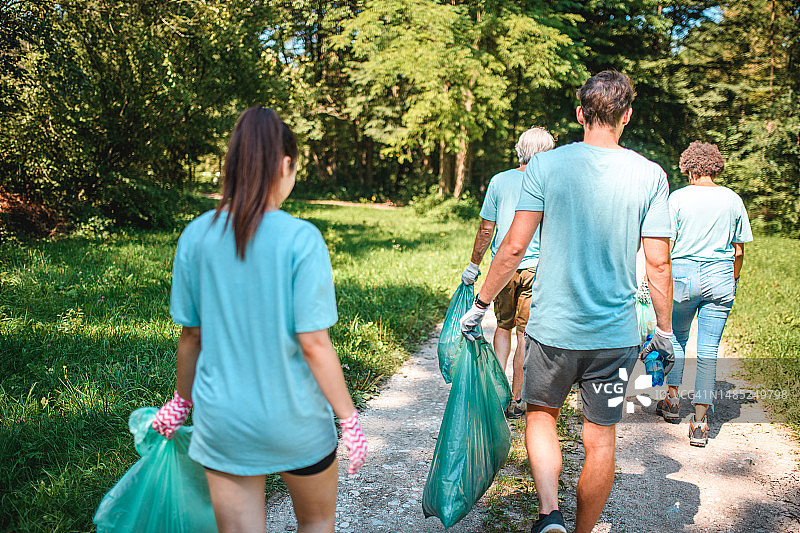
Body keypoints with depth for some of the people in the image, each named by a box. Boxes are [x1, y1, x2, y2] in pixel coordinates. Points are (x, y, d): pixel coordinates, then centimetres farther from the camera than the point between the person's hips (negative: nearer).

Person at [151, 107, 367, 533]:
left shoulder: (196, 235, -6)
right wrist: (349, 419, -6)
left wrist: (181, 400, 18)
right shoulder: (301, 239, -18)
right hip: (295, 419, -2)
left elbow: (191, 334, 2)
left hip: (221, 420, 3)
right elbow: (313, 343, -17)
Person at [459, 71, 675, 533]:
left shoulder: (546, 165, -6)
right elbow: (658, 263, -3)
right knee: (601, 438, 14)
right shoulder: (650, 175, -2)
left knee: (542, 413, 21)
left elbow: (514, 246, -8)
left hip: (553, 325, -1)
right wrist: (665, 331, 9)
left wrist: (480, 304, 3)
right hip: (616, 334, 1)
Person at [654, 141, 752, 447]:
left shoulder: (678, 198, -3)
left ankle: (672, 400, 27)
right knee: (709, 349, 4)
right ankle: (699, 422, 6)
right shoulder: (733, 200, 4)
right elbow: (739, 251, 7)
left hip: (683, 274, -1)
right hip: (720, 276, 2)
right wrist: (733, 280, 20)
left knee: (677, 338, 19)